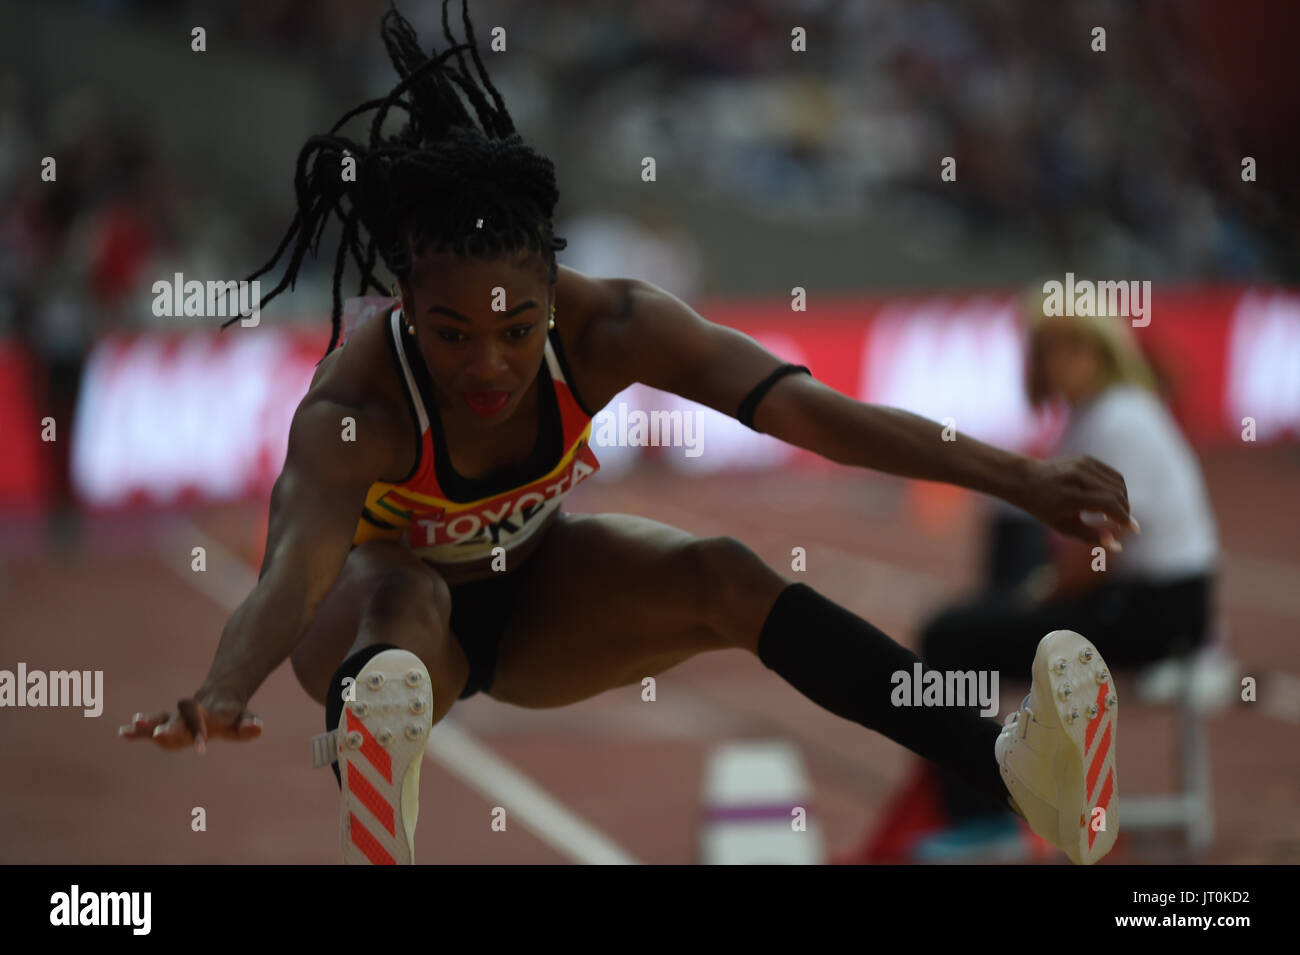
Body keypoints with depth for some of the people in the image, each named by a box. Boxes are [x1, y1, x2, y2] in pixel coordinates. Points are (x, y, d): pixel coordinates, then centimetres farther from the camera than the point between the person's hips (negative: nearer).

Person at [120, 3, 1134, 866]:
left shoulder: (604, 329, -27)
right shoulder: (356, 408, -36)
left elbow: (801, 408, -35)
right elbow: (292, 565, -53)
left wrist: (1018, 478, -44)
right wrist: (222, 696, -76)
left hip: (531, 587, 4)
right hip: (381, 604, -4)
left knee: (724, 578, -23)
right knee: (407, 604, -39)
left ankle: (1016, 773, -38)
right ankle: (377, 781, -76)